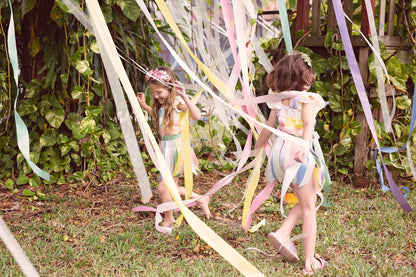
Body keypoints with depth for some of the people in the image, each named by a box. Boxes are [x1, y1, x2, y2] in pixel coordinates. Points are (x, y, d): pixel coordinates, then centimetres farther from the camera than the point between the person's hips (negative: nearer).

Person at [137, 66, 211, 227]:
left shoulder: (177, 101, -16)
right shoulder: (162, 104, 11)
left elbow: (196, 116, -32)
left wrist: (184, 96, -40)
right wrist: (144, 105, 23)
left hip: (176, 145, -9)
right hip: (166, 146, 9)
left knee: (163, 187, -1)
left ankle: (168, 219, 20)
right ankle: (201, 199, 32)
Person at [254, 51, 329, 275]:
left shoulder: (278, 100, 9)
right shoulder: (307, 99, -8)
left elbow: (268, 128, 16)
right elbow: (308, 125, -23)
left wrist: (258, 145, 30)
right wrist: (305, 146, -34)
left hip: (280, 150, 6)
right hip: (299, 153, -6)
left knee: (304, 202, 23)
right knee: (309, 208, 3)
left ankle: (283, 234, 5)